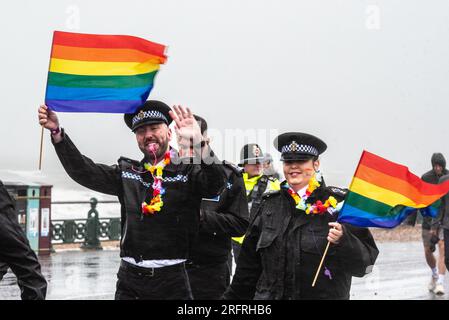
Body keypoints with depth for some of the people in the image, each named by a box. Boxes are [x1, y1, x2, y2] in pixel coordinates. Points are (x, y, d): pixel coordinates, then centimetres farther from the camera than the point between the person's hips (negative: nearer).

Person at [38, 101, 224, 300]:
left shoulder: (188, 170, -2)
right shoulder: (127, 173, 11)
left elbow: (214, 185, -22)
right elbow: (82, 170, 6)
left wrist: (199, 145, -40)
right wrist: (57, 132, -6)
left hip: (172, 281, -3)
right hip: (129, 279, 3)